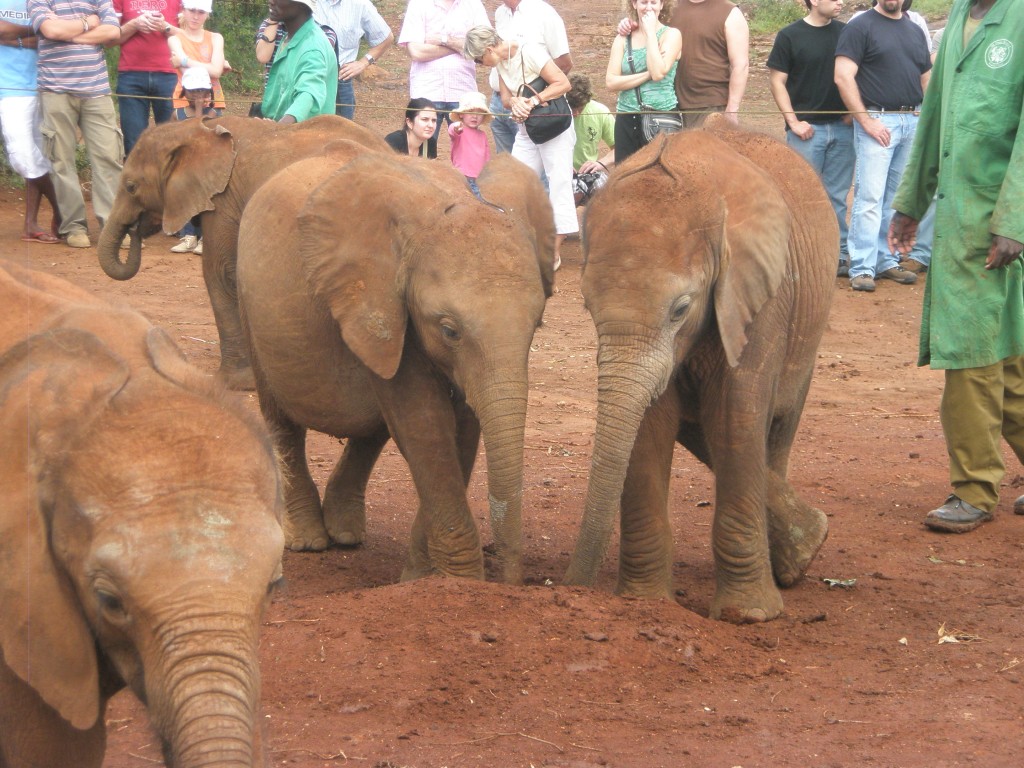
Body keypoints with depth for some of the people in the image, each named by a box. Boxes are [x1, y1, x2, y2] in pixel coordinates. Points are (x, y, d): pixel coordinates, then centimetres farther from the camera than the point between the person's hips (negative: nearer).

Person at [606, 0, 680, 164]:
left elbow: (658, 73, -15)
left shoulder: (671, 34, 1)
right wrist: (648, 74, -11)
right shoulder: (623, 39, 10)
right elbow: (611, 82, -1)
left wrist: (650, 32, -9)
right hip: (627, 119, 3)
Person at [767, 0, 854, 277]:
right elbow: (777, 81, -2)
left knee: (837, 196, 7)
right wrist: (793, 120, -9)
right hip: (807, 128, -3)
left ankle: (839, 255, 11)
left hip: (842, 127, 3)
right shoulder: (789, 36, -3)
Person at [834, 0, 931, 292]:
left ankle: (887, 261, 17)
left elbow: (925, 80, 21)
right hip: (878, 122, -6)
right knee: (870, 197, -8)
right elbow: (843, 76, -11)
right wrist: (866, 120, -14)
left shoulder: (914, 30, 16)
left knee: (897, 199, 9)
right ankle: (862, 268, -6)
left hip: (913, 122, 6)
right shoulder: (861, 26, -3)